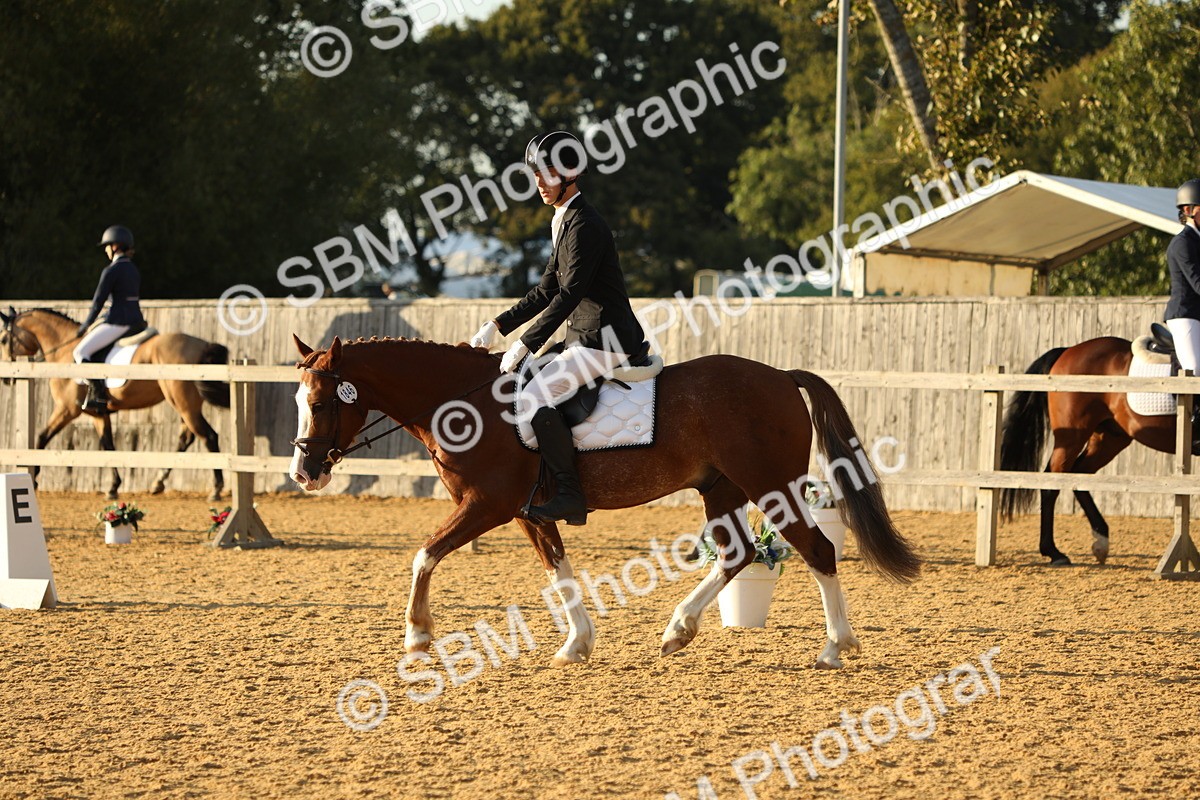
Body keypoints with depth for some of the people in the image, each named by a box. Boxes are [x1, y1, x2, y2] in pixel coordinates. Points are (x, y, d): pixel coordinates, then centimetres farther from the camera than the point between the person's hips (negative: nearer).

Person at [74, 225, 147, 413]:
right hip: (137, 322, 9)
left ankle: (98, 394, -15)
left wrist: (86, 326, 2)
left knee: (81, 351, -7)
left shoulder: (111, 271, -11)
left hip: (118, 323, -9)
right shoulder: (134, 271, 15)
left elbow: (98, 301, -10)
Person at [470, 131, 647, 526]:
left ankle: (571, 497, -19)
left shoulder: (584, 225, -16)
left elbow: (568, 296, -21)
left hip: (604, 341, -11)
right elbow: (546, 291, 20)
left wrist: (524, 345, -20)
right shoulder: (562, 222, 16)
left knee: (534, 397, -23)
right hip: (586, 338, 11)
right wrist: (497, 326, 12)